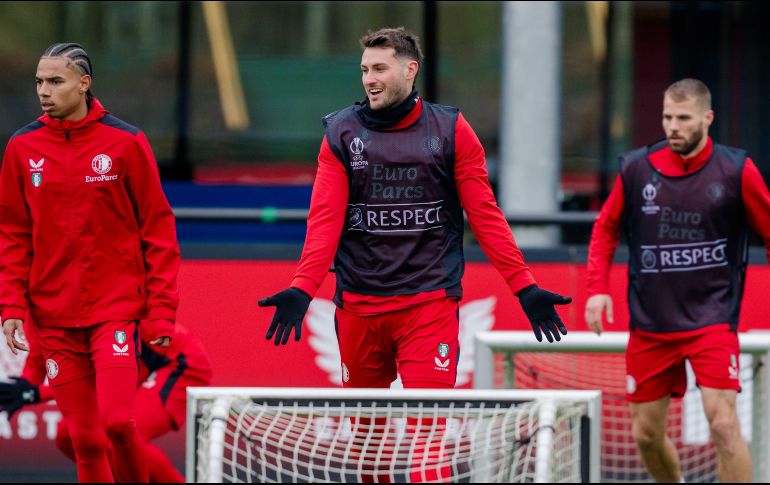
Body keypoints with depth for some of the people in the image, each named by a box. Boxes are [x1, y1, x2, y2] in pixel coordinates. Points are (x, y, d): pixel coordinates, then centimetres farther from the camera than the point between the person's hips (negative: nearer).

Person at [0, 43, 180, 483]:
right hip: (55, 318, 3)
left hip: (117, 309, -3)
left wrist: (161, 311, -5)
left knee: (117, 420, -16)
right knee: (85, 436, 2)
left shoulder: (125, 142, -2)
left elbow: (158, 228, 0)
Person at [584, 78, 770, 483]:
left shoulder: (736, 171, -7)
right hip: (650, 324, 3)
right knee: (646, 433, 8)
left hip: (712, 320, -3)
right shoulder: (636, 169, 0)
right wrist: (597, 287, 2)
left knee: (723, 423, -17)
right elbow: (605, 228, 14)